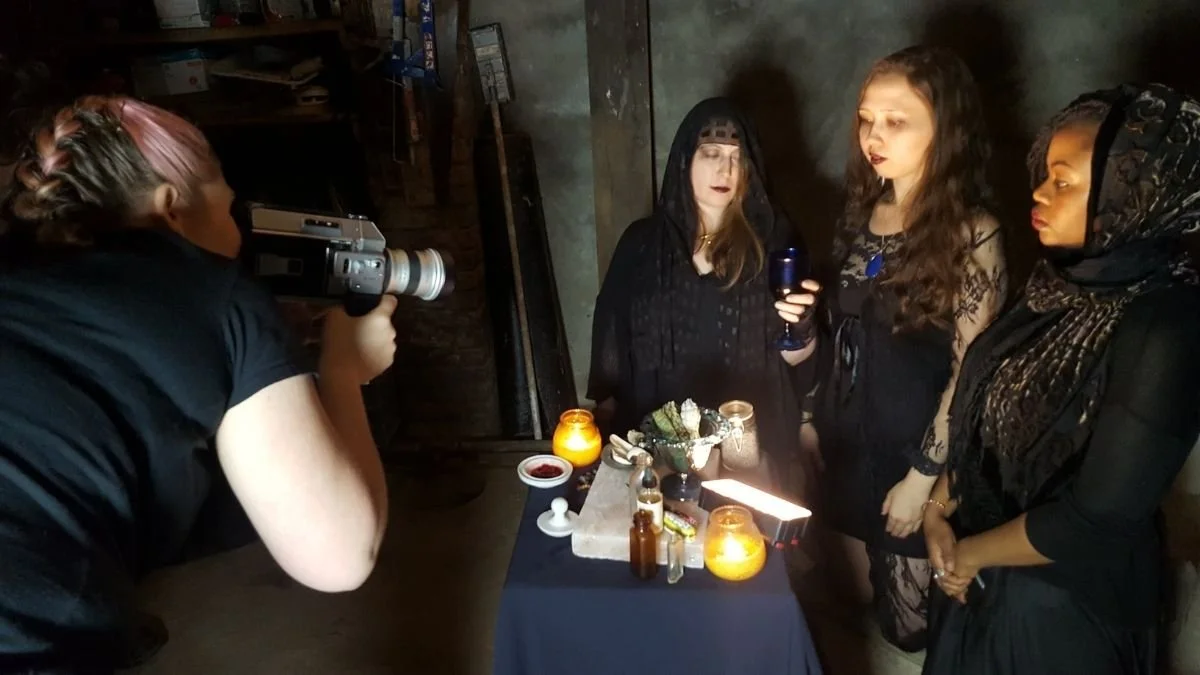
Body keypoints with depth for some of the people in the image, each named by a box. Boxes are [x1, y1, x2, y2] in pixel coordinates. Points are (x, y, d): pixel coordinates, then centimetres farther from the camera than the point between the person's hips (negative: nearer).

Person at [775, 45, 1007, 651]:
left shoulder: (972, 236, -18)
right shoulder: (862, 211, 2)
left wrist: (924, 475, -14)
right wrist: (812, 416, 7)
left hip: (912, 453, -5)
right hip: (845, 440, 6)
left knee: (907, 623, 13)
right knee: (850, 597, 21)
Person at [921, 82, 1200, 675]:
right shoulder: (1070, 278, -4)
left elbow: (1097, 516, -26)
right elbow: (984, 409, 4)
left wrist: (972, 552, -13)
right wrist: (940, 507, -5)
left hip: (1066, 601, -6)